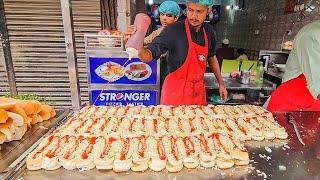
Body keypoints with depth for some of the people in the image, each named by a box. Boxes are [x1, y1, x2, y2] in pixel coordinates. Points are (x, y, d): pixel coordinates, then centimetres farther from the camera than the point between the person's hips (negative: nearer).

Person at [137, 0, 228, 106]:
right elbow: (149, 56, -22)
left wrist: (221, 83, 16)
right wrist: (138, 47, -44)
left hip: (199, 91, 5)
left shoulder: (209, 31, 1)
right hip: (176, 90, -5)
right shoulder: (173, 30, -16)